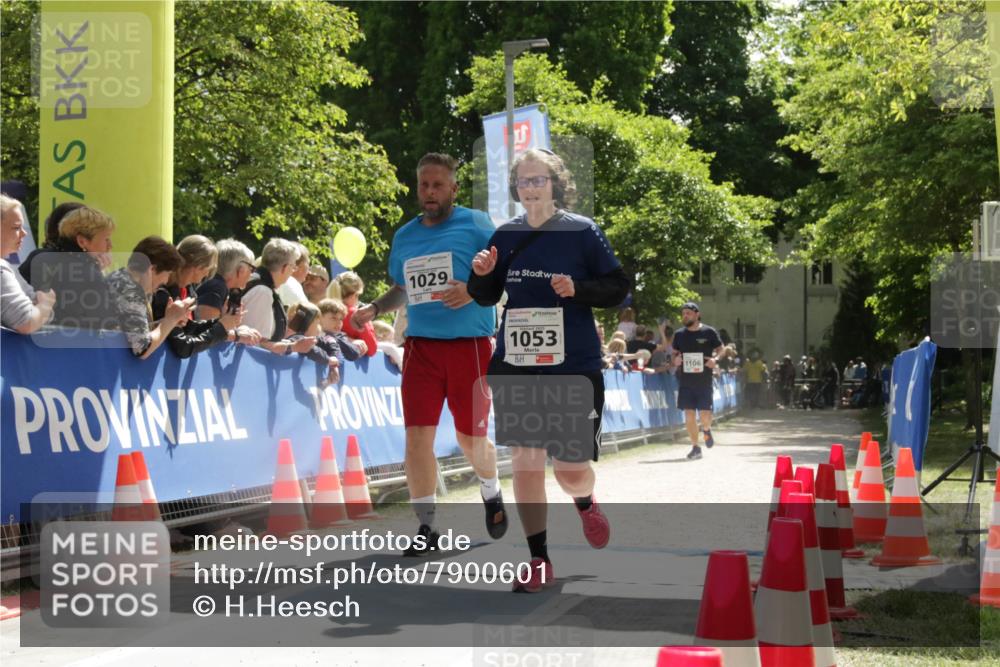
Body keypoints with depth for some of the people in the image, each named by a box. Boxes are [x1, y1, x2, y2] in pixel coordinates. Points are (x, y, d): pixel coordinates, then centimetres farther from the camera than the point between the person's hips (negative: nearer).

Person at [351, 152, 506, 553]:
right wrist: (373, 310, 8)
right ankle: (426, 526, 1)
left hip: (470, 344, -3)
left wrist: (474, 290, -20)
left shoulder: (475, 224, -1)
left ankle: (491, 494, 37)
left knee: (471, 438, 6)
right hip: (420, 346, 4)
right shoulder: (404, 237, 14)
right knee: (417, 435, -7)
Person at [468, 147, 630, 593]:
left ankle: (585, 504, 36)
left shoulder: (583, 232, -4)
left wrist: (578, 288, -19)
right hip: (516, 368, 3)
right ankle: (539, 562, 11)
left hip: (573, 368, -3)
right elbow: (488, 297, 14)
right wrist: (481, 275, -7)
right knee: (525, 463, 1)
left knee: (571, 470, -2)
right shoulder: (506, 235, 5)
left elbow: (618, 288, -2)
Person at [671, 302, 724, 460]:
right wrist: (675, 360, -5)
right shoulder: (679, 334, 6)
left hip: (704, 381, -2)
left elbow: (720, 349, 8)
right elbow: (675, 353, 18)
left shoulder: (709, 332, -2)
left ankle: (706, 430, 31)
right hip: (685, 381, 2)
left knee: (705, 414, -5)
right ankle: (695, 447, 10)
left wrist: (715, 359, -12)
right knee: (689, 415, -2)